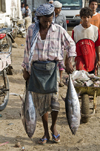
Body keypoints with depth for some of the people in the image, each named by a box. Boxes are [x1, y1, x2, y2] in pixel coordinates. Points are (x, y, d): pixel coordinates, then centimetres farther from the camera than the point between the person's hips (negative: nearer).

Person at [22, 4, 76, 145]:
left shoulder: (59, 30, -3)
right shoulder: (31, 30, 2)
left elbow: (71, 44, 10)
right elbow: (27, 50, 9)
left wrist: (69, 62, 2)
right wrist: (26, 69, 10)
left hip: (52, 67, -2)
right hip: (37, 68, 2)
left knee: (54, 98, -11)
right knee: (40, 101, 6)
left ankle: (54, 126, 17)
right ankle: (46, 132, 20)